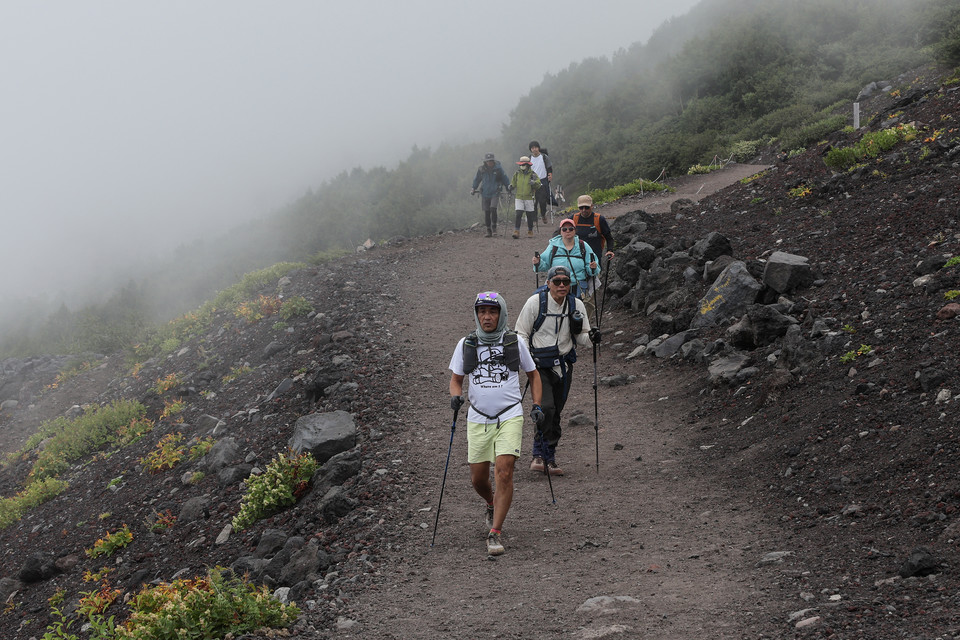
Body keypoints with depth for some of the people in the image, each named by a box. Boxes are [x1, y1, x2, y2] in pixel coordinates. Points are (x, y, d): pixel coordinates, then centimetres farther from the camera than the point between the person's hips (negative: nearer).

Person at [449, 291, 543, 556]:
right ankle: (492, 506, 41)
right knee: (478, 479, 6)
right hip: (478, 419, 2)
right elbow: (456, 379, 14)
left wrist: (537, 406, 5)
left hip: (509, 417, -2)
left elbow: (533, 375, 15)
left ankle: (495, 533, -13)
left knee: (504, 472, -17)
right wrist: (455, 396, -8)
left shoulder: (515, 343, 2)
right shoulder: (466, 345, 4)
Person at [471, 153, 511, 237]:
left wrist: (508, 187, 8)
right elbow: (477, 179, 15)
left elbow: (505, 179, 9)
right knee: (486, 212, 2)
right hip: (484, 194, 2)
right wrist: (473, 188, 11)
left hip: (495, 193, -2)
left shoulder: (498, 168, -4)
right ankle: (488, 230, 11)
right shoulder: (481, 169, 1)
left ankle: (494, 227, -6)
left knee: (493, 209, -20)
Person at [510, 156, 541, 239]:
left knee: (530, 216, 7)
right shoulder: (517, 174, 7)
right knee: (518, 215, -10)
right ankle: (516, 231, -11)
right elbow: (513, 183, 20)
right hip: (519, 198, 1)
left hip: (529, 198, -1)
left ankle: (530, 231, 20)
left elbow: (538, 185, -4)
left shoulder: (532, 174, -1)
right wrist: (511, 187, -1)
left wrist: (534, 183, -25)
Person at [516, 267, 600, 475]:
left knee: (556, 413, 8)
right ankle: (539, 455, -10)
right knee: (546, 408, -20)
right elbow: (521, 333, -1)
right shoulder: (535, 302, -9)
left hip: (564, 366, 4)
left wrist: (591, 337, -13)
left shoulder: (576, 305, 1)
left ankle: (549, 458, 17)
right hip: (540, 364, -4)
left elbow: (581, 338, 9)